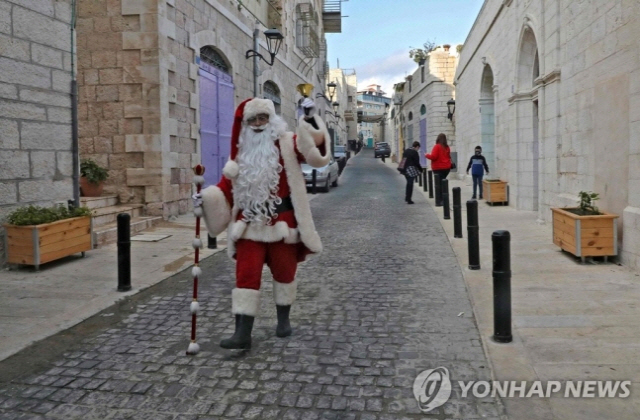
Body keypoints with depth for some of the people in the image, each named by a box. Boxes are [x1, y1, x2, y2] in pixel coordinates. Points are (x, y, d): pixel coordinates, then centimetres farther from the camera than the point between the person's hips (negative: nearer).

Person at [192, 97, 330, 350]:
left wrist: (309, 119, -30)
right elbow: (227, 186, 10)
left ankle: (283, 319, 34)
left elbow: (315, 147, -18)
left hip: (281, 222, -2)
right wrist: (206, 198, -6)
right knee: (246, 274, -3)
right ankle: (242, 333, -1)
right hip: (250, 224, 3)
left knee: (284, 271, 13)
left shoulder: (287, 144, -2)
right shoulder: (241, 152, 9)